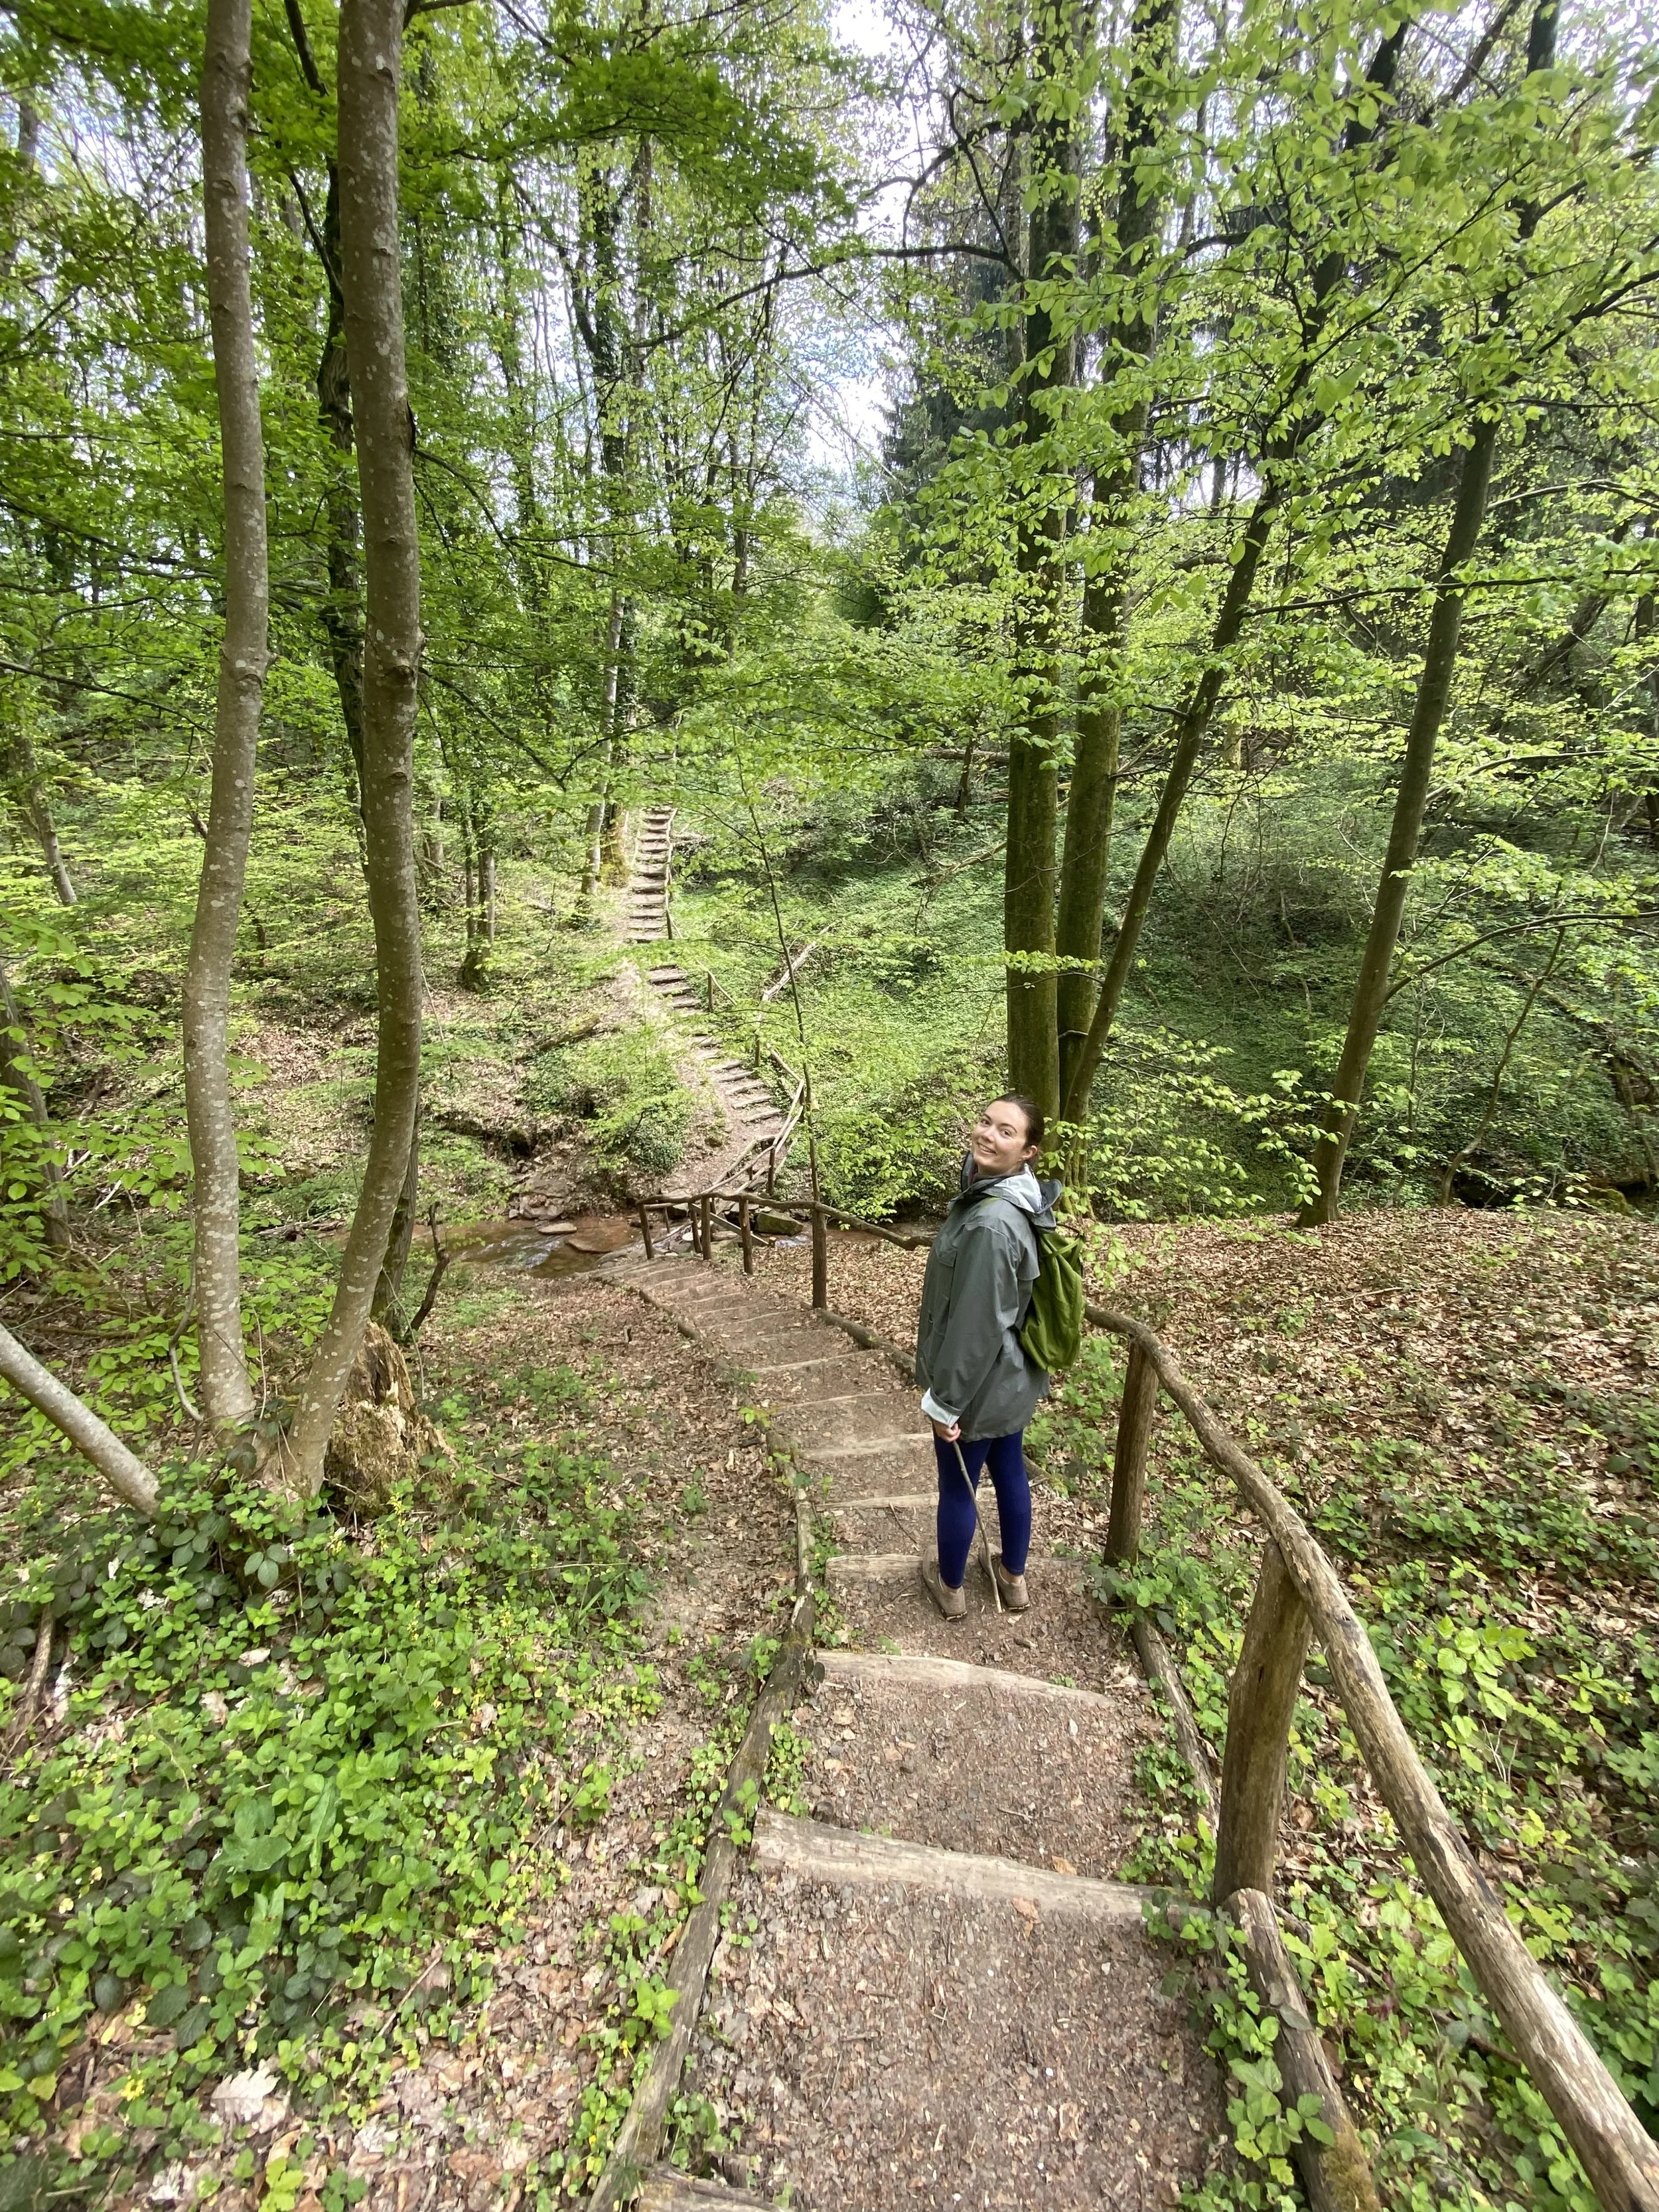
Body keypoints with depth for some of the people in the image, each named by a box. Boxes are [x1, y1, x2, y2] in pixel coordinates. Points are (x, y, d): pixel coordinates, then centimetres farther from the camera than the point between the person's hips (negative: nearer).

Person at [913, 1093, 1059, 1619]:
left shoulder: (991, 1224, -34)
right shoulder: (1023, 1197, -4)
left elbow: (975, 1325, -28)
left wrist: (945, 1399, -17)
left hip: (979, 1384, -8)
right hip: (1012, 1376, 8)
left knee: (957, 1488, 17)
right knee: (1010, 1473, 26)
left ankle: (950, 1587, 42)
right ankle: (1013, 1577, 48)